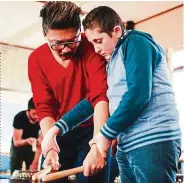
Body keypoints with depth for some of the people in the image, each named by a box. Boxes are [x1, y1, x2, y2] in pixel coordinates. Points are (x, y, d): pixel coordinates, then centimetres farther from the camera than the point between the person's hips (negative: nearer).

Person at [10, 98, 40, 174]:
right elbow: (16, 142, -28)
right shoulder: (19, 117, -29)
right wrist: (27, 141, -48)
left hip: (32, 147, 1)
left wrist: (35, 163, -29)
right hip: (17, 147, -1)